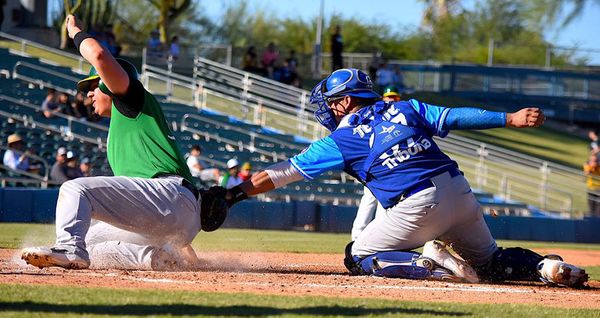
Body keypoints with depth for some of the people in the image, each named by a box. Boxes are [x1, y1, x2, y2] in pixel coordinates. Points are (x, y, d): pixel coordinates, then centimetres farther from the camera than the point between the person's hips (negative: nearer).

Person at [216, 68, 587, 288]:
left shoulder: (341, 139, 8)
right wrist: (510, 119, 7)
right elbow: (455, 116, 8)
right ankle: (547, 266, -7)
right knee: (491, 261, 24)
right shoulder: (406, 109, 19)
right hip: (459, 190, 6)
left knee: (359, 258, 12)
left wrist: (235, 193, 12)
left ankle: (430, 263, -13)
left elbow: (285, 172, 9)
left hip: (417, 207, -6)